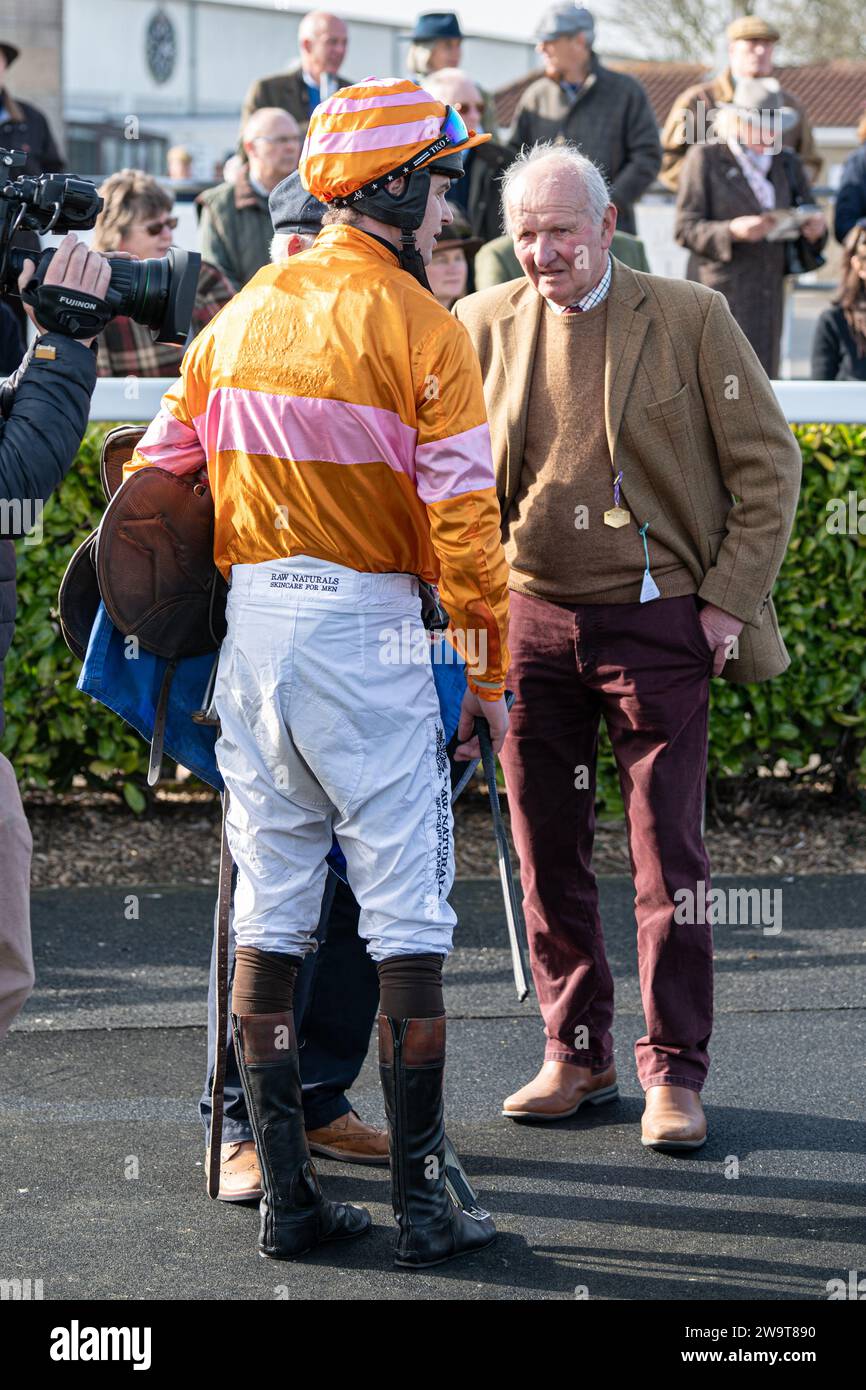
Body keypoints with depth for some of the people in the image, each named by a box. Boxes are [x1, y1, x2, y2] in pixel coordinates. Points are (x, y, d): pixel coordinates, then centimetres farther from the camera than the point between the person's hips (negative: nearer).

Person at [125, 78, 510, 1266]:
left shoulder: (245, 312, 10)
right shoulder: (419, 327, -9)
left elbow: (156, 471, 14)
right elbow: (465, 522, -13)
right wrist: (489, 679, -6)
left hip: (251, 621, 6)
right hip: (366, 631, -6)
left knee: (268, 913, 9)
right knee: (409, 922, 1)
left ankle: (288, 1197, 12)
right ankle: (421, 1202, 3)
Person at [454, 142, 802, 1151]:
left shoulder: (690, 320, -4)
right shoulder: (482, 328, 5)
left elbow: (767, 465, -1)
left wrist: (729, 600, -6)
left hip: (656, 623, -3)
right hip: (529, 621, 3)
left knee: (668, 855, -3)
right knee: (546, 853, 8)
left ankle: (673, 1071, 6)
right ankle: (575, 1056, 21)